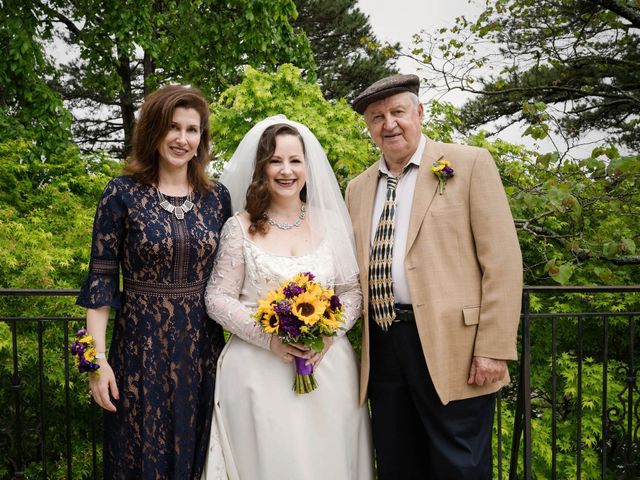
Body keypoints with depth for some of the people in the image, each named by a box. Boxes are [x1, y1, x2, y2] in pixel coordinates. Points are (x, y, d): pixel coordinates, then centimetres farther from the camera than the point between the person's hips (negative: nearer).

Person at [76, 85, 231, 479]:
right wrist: (98, 358, -11)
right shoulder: (123, 193, -7)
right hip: (142, 346, -3)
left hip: (204, 348, 3)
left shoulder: (216, 197, 3)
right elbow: (101, 279, -7)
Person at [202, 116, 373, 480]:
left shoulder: (331, 222, 5)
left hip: (328, 365, 2)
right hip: (259, 370, -2)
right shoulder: (241, 227, -1)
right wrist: (269, 337, -16)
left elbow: (353, 291, 6)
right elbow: (218, 298, -4)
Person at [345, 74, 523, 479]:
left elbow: (502, 260, -7)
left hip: (450, 345, -5)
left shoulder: (470, 165, -1)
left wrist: (493, 349, -14)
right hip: (383, 347, 5)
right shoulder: (358, 188, 14)